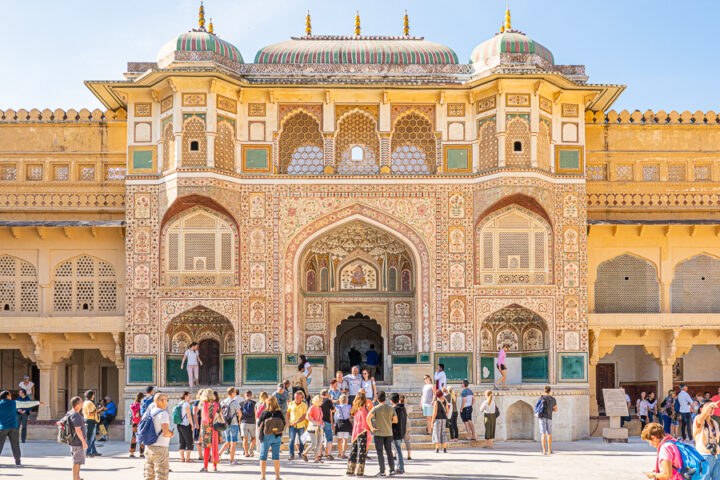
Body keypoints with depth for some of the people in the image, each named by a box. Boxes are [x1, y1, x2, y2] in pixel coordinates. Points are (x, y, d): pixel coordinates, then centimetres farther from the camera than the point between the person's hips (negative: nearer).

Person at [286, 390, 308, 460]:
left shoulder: (304, 405, -6)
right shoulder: (291, 404, 1)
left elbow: (304, 416, -9)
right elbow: (288, 412, 14)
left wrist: (296, 422, -18)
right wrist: (287, 421, 2)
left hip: (301, 425, -1)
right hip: (292, 425, 1)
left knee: (301, 440, 8)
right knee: (291, 440, -10)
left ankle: (300, 452, 29)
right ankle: (291, 455, -11)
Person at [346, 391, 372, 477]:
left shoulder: (355, 409, 9)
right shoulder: (363, 409, -13)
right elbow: (365, 421, -12)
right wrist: (369, 431, -5)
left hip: (355, 432, 7)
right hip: (363, 431, -7)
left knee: (354, 451, 12)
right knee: (361, 451, -4)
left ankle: (350, 470, 15)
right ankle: (359, 472, -4)